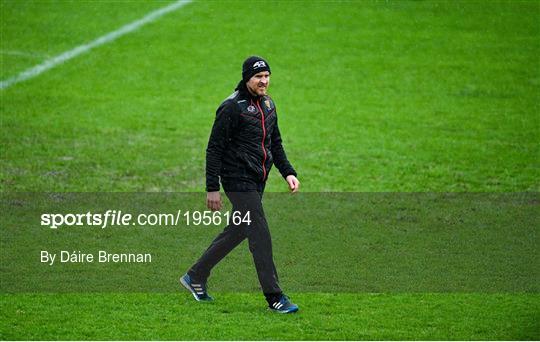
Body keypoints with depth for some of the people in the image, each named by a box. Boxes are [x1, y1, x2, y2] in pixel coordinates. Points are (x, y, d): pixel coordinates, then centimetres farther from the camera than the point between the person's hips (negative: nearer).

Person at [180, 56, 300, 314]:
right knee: (260, 234, -10)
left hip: (257, 181, 9)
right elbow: (214, 149, -12)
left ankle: (195, 277, 29)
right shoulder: (232, 107, -14)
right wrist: (212, 188, -15)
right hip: (238, 179, -9)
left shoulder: (268, 104, 12)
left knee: (238, 231, 15)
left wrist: (288, 172, 10)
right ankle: (274, 297, -7)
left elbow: (275, 144, 22)